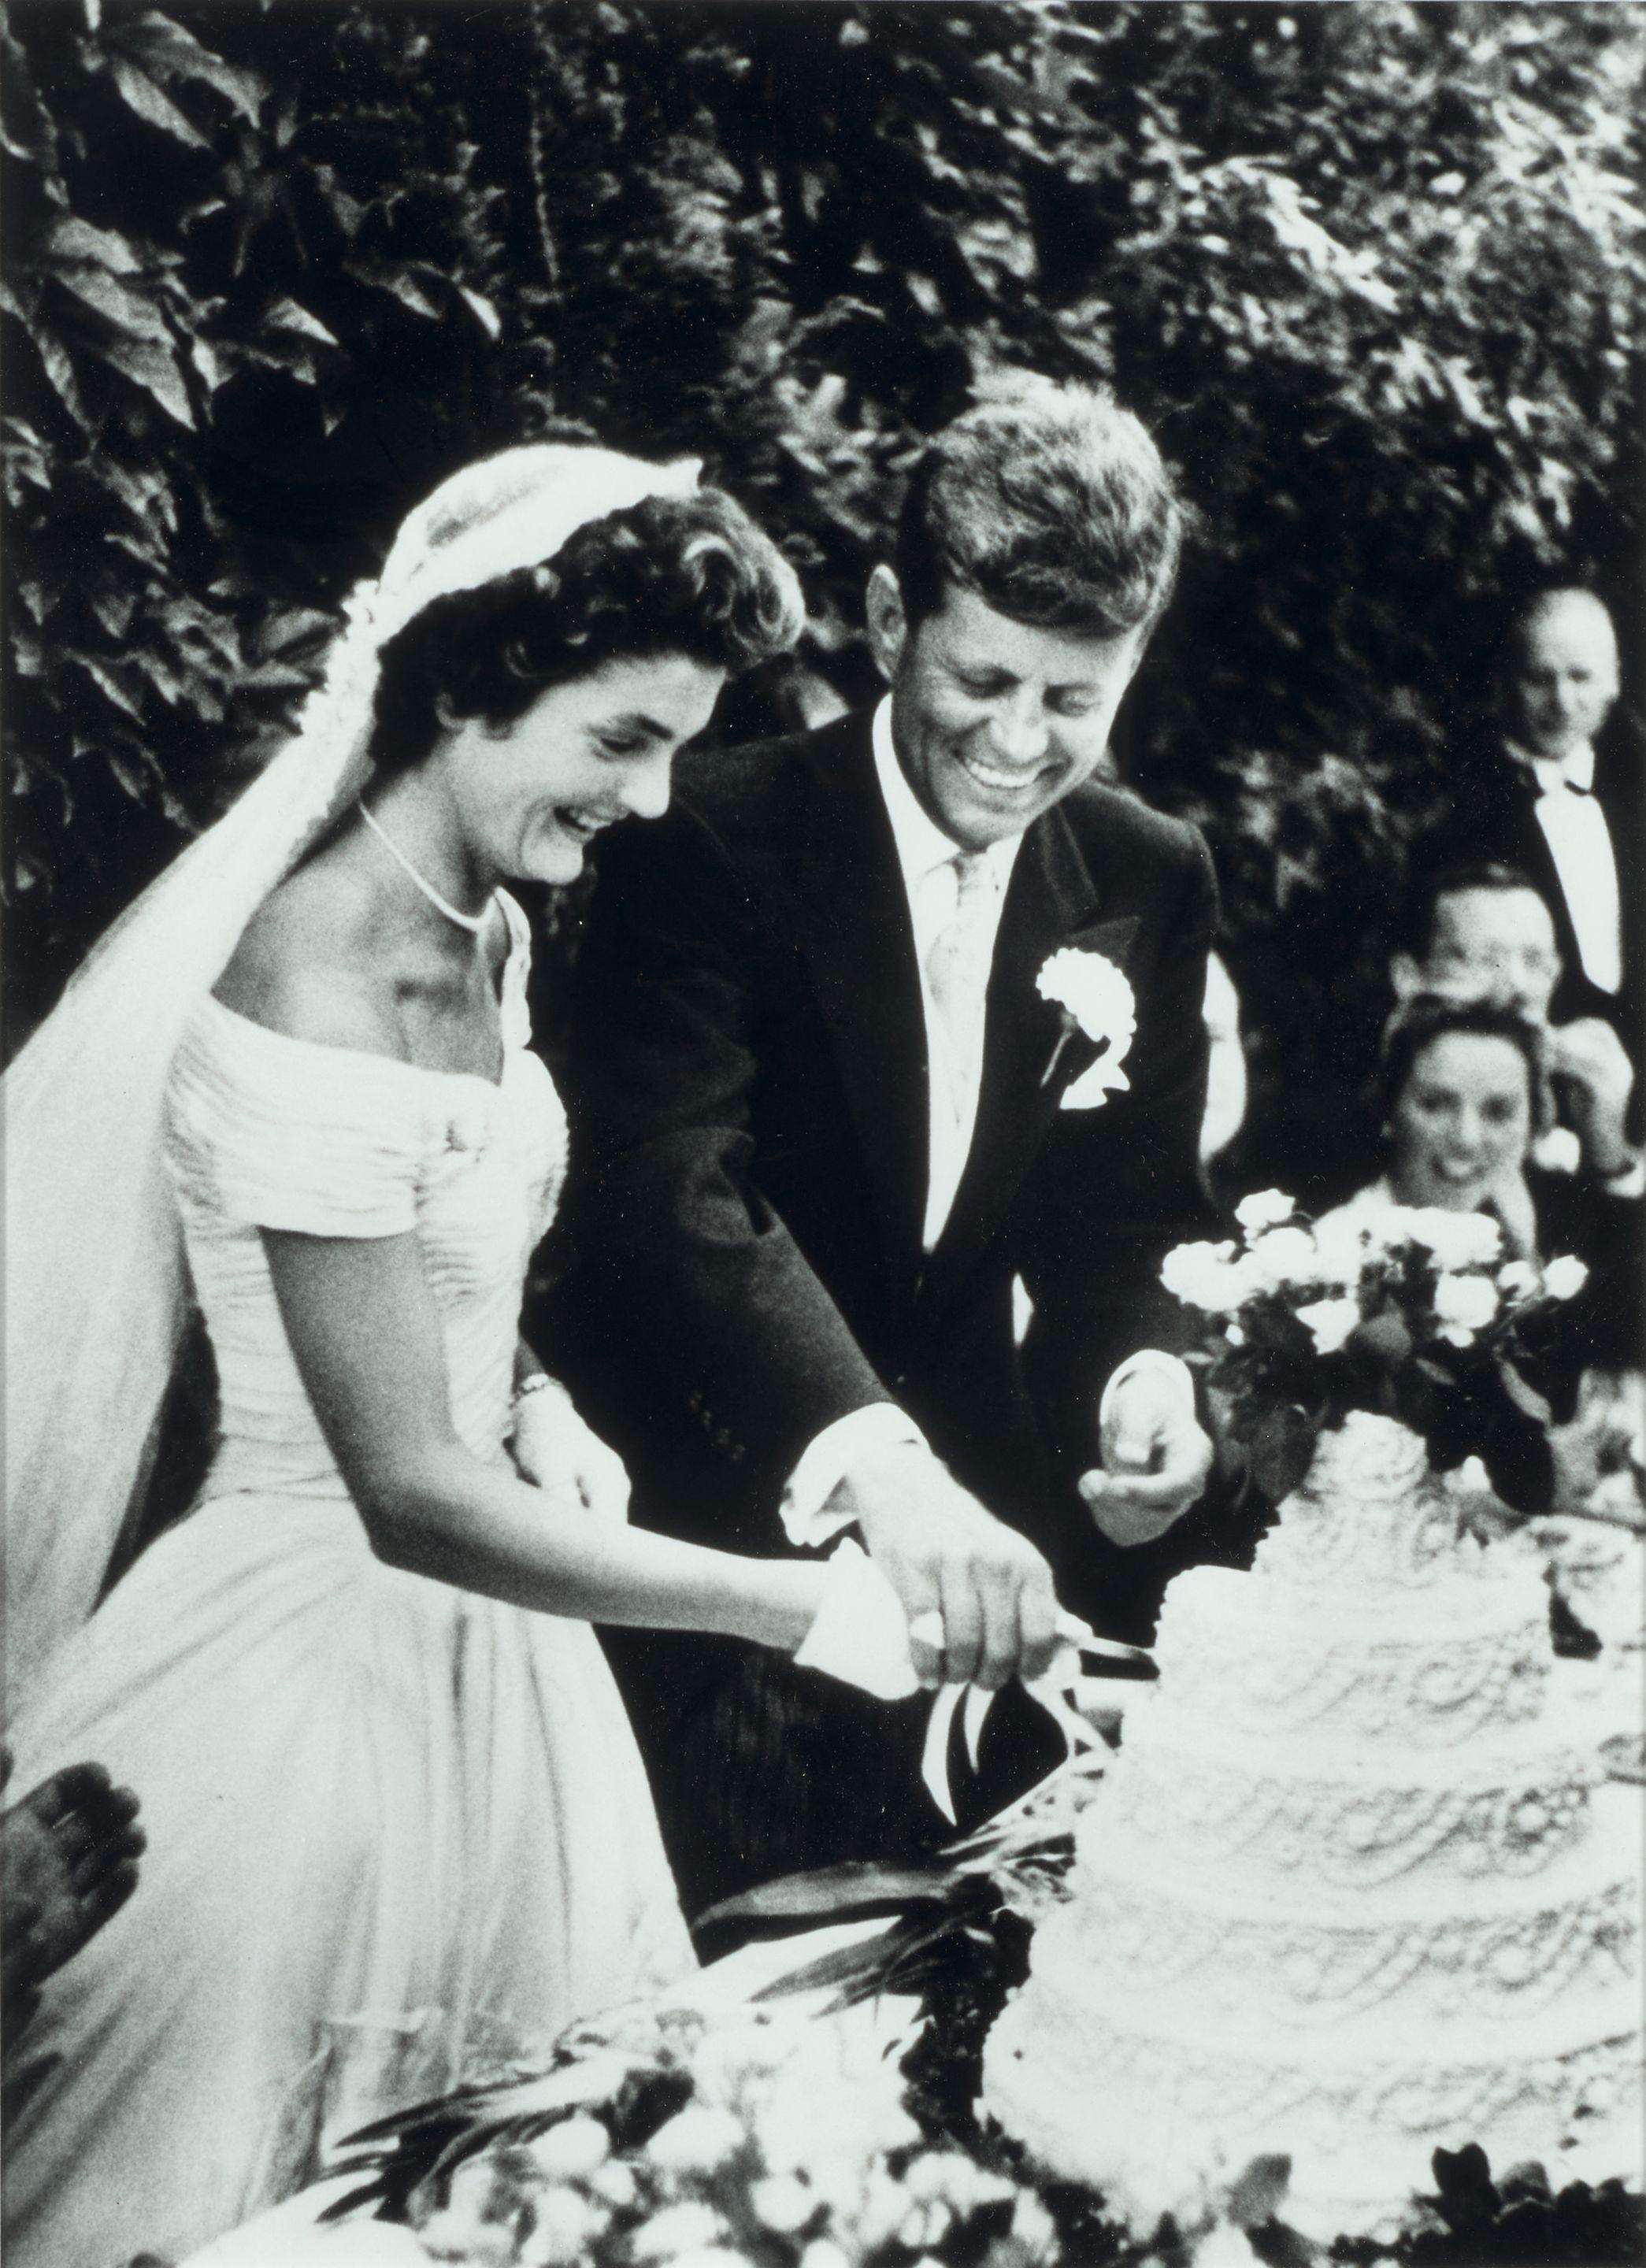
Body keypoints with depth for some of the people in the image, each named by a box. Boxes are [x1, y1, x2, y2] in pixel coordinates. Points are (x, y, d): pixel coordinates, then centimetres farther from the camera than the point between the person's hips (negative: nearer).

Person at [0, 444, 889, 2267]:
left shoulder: (485, 933, 2)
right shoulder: (314, 995, -25)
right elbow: (411, 1492, -25)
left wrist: (533, 1405, -2)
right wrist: (806, 1605, -24)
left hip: (481, 1634, 8)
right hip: (322, 1654, -8)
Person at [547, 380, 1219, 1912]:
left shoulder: (1152, 885, 2)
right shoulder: (713, 840, -15)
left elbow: (1124, 1217, 7)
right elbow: (667, 1185, -27)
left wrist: (1139, 1370, -16)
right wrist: (877, 1463, -41)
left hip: (978, 1533, 5)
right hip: (712, 1539, -4)